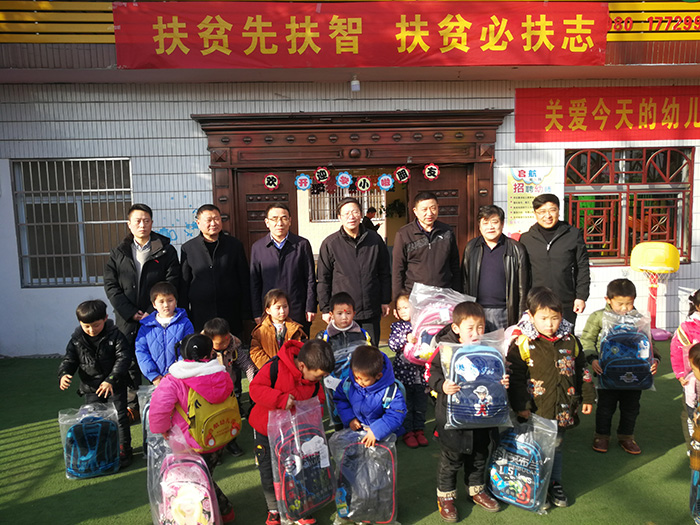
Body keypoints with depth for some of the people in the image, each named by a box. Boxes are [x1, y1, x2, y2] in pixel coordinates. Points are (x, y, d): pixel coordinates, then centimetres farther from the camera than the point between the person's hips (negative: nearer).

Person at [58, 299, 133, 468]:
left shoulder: (114, 335, -13)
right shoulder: (77, 339, -2)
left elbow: (124, 358, -17)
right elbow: (69, 359, 5)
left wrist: (111, 380, -27)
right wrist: (64, 375, -17)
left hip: (115, 386, -3)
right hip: (91, 388, 3)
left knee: (119, 417, 2)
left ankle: (124, 450, 16)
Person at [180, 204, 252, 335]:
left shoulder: (235, 245, 5)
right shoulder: (188, 248, 5)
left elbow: (245, 280, 5)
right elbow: (184, 286, 7)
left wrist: (246, 313, 1)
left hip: (231, 315, 0)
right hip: (200, 316, 0)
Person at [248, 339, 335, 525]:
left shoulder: (315, 381, -13)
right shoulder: (275, 368, -30)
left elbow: (317, 402, 2)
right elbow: (255, 388, -32)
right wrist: (281, 399, -42)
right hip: (266, 431, -3)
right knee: (269, 474, 10)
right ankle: (274, 510, 34)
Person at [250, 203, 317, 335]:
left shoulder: (302, 244, 2)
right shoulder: (258, 247, 5)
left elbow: (310, 279, 4)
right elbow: (254, 283, 7)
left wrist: (311, 308, 0)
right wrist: (257, 313, 4)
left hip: (298, 312, 0)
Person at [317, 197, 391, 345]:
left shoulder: (375, 239, 4)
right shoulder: (330, 243, -2)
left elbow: (385, 273, 11)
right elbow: (323, 279, 2)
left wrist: (385, 301, 9)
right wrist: (325, 308, 0)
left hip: (371, 311, 2)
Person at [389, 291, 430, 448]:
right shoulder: (397, 326, -3)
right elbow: (392, 344, -15)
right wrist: (406, 338, -27)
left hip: (421, 372, 2)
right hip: (404, 372, -2)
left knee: (421, 403, 13)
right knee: (405, 404, 5)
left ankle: (419, 429, 29)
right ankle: (407, 432, 19)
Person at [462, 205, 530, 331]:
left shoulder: (516, 249, 1)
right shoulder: (471, 248, 9)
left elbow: (523, 287, 3)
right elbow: (464, 282, 13)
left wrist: (522, 320, 1)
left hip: (503, 313, -2)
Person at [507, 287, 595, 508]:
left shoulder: (569, 340, 1)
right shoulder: (522, 343, -13)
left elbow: (581, 369, 13)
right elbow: (515, 376, -11)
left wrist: (587, 397, 15)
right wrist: (520, 405, -13)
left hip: (562, 408, 4)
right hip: (535, 411, -4)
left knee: (556, 446, 20)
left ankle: (555, 483, 38)